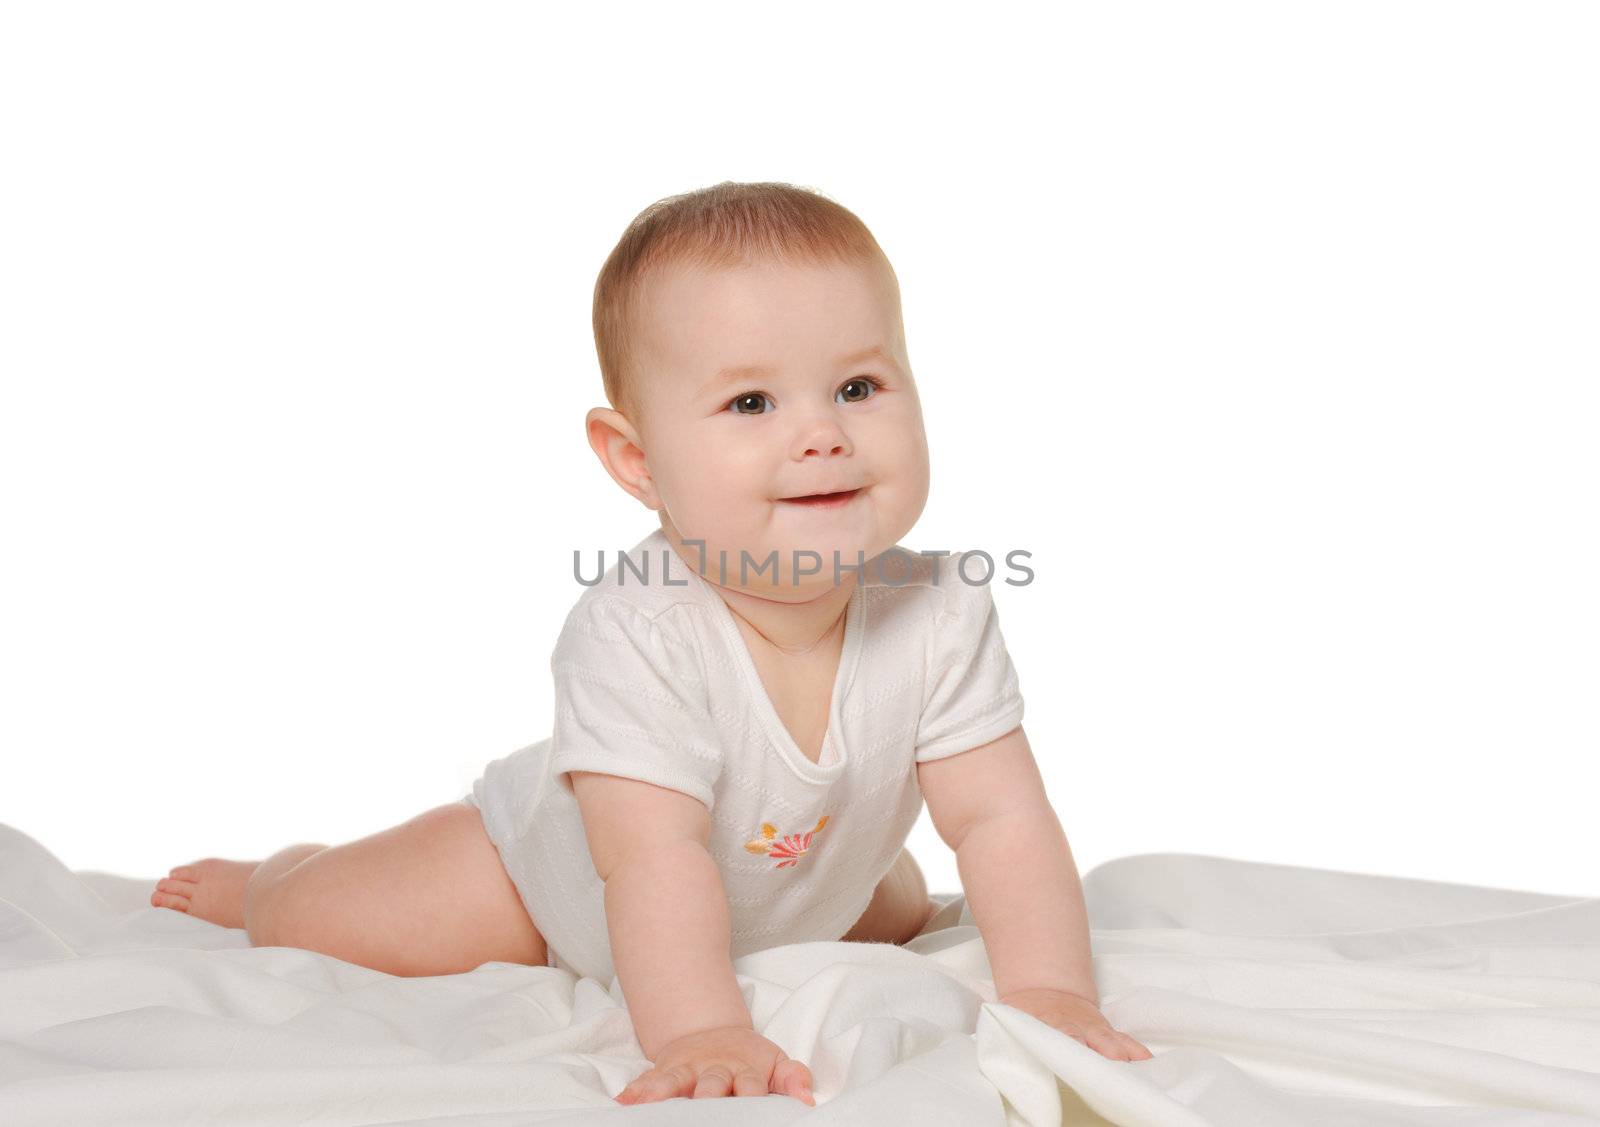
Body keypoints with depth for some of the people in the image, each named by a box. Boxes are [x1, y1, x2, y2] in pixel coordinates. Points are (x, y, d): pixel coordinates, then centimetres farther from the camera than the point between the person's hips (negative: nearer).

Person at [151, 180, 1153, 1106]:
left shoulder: (938, 616, -28)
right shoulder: (636, 632, -40)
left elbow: (1003, 820, -27)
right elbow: (658, 857, -46)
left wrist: (1049, 996, -38)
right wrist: (698, 1032, -56)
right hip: (553, 883, -4)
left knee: (901, 912, 28)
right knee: (320, 927, -7)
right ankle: (257, 880, 33)